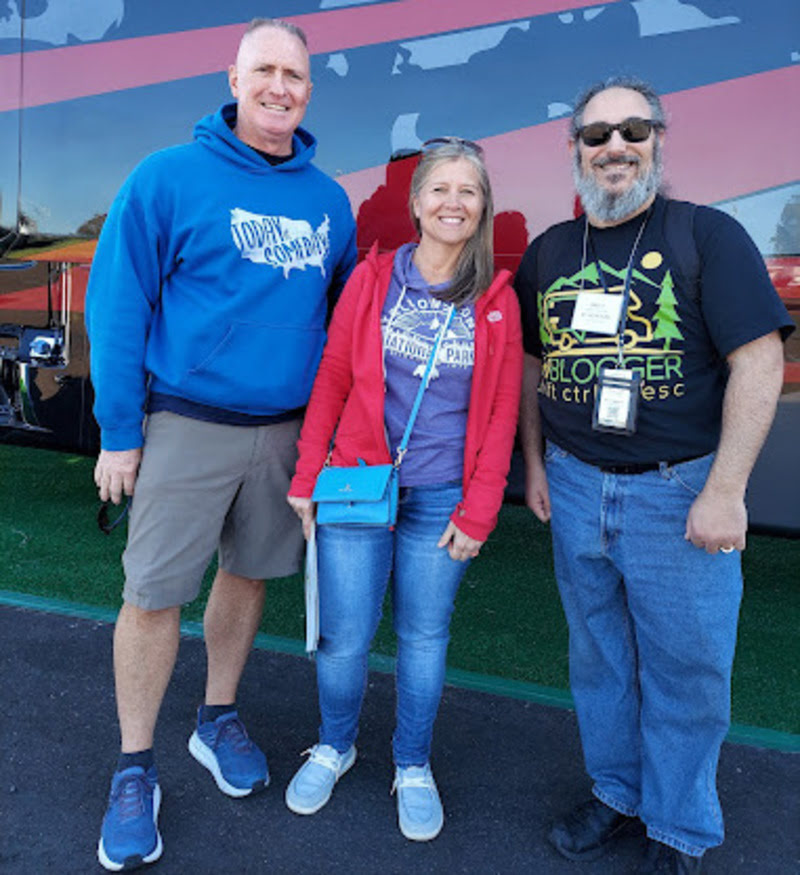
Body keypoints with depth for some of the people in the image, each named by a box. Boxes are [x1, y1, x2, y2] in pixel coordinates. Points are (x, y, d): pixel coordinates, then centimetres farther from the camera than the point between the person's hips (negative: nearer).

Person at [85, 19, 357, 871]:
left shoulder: (329, 200, 8)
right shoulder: (169, 178, -6)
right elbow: (116, 306, -7)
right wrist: (119, 431, -9)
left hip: (287, 429, 5)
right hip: (187, 425, -4)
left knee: (249, 574, 15)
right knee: (152, 596, 1)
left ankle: (218, 720, 37)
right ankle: (134, 769, 21)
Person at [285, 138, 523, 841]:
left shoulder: (498, 300, 2)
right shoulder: (372, 278, 2)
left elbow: (502, 412, 1)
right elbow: (332, 377, 3)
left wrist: (478, 511, -3)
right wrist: (307, 476, -1)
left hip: (441, 500, 0)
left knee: (424, 637, 11)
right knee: (345, 638, 6)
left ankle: (412, 765, 34)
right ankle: (334, 745, 35)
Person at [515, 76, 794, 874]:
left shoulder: (707, 235, -5)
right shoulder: (547, 252, 9)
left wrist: (724, 492, -16)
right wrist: (534, 464, 9)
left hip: (677, 490, -4)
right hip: (575, 485, 4)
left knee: (685, 669, 7)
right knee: (597, 658, 16)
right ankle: (615, 792, 38)